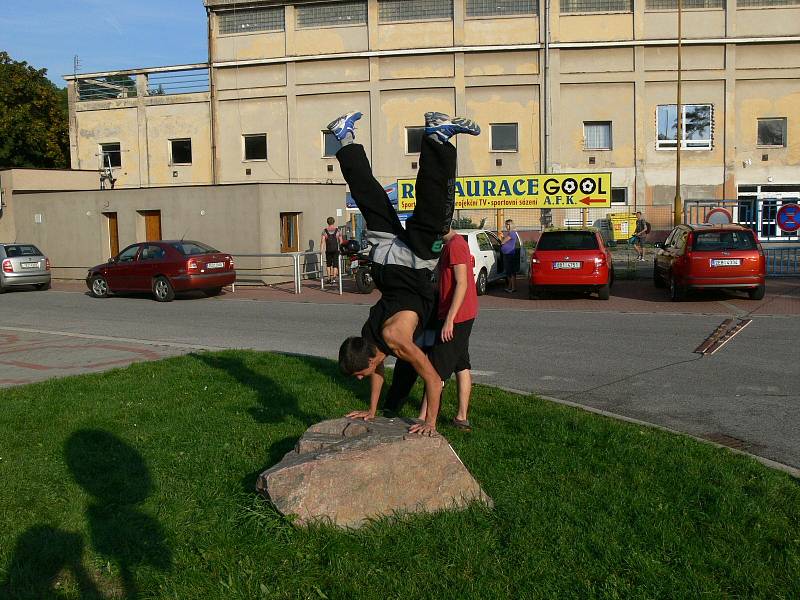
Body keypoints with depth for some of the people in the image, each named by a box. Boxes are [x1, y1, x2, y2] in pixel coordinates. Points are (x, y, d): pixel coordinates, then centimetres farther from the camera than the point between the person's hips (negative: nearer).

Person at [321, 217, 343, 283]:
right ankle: (334, 278, -12)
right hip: (336, 250, -1)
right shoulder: (338, 230, 2)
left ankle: (329, 278, 17)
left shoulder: (324, 231, 2)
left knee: (328, 264, 15)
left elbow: (322, 241, -5)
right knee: (335, 264, 0)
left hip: (328, 250, 1)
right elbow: (341, 241, 4)